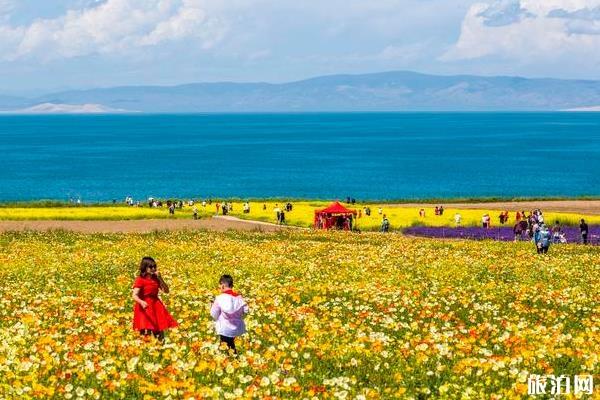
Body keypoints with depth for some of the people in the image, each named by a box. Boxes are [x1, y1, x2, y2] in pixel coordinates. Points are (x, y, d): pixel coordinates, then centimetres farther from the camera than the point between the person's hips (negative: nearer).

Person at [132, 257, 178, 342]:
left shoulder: (156, 279, 6)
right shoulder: (140, 280, -12)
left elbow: (166, 291, 2)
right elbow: (134, 296, -22)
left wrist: (160, 278, -9)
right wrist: (141, 302, -44)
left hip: (156, 306, 6)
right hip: (145, 306, -6)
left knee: (160, 331, 10)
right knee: (146, 332, -13)